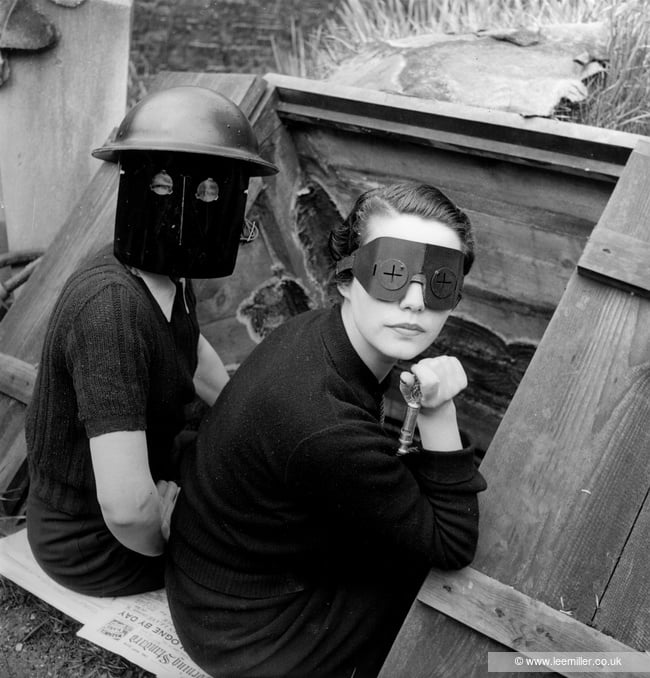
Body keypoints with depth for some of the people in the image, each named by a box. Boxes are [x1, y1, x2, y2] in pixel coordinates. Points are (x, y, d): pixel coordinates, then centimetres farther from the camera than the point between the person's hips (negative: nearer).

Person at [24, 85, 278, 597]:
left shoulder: (168, 275, -9)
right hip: (100, 549, -8)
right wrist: (159, 543, -20)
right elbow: (126, 506, -41)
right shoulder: (111, 308, -36)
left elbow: (198, 359, 14)